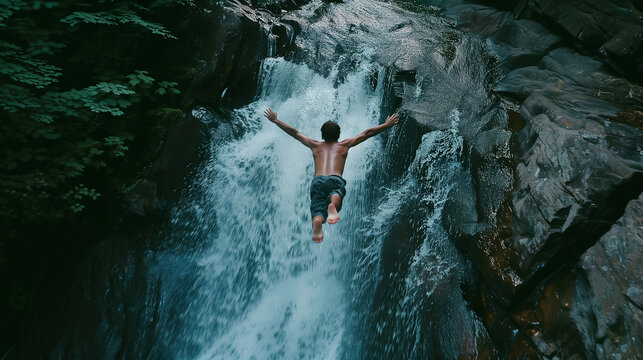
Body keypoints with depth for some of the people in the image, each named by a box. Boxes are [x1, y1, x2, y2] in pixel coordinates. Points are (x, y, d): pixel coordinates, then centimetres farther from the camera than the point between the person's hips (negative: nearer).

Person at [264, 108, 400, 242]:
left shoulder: (316, 145, 30)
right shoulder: (344, 145, 27)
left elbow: (294, 132, 37)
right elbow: (367, 133, 33)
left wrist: (275, 120, 48)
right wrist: (387, 125, 43)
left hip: (317, 181, 0)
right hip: (336, 179, 0)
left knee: (318, 207, -12)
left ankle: (317, 221, -48)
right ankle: (332, 204, -54)